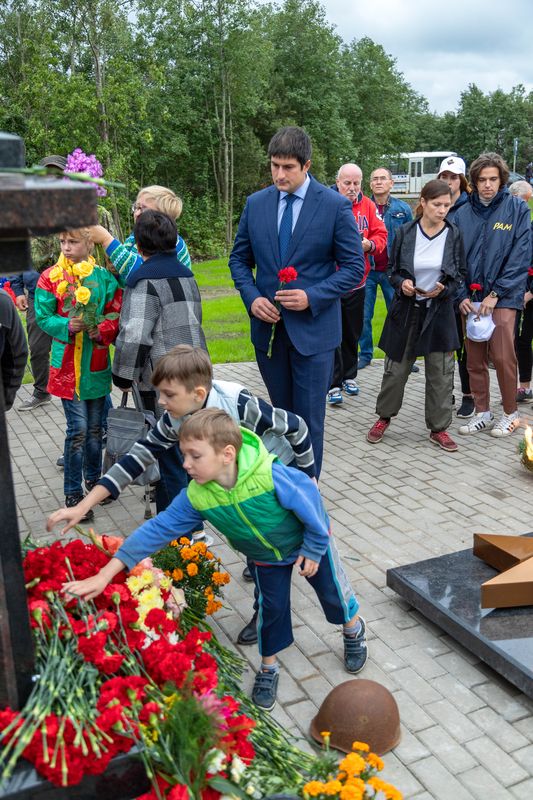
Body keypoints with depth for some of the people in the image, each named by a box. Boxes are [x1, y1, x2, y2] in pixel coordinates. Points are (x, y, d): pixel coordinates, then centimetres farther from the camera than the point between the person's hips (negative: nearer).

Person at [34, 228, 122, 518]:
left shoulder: (103, 276, 2)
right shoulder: (50, 277, -1)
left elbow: (116, 313, 3)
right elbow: (42, 316, -1)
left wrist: (103, 330, -17)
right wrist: (67, 326, -19)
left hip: (97, 363, 2)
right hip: (67, 363, -2)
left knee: (95, 427, 13)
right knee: (78, 429, -4)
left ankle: (93, 479, 33)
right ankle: (73, 493, 10)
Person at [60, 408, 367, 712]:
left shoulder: (272, 476, -44)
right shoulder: (197, 496, -30)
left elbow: (311, 501, -28)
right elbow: (157, 530, -28)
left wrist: (313, 550, -14)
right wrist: (105, 575, -32)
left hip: (311, 540, -2)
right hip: (267, 558, 2)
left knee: (332, 592, 17)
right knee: (272, 607, 10)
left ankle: (354, 629, 50)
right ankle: (269, 668, 36)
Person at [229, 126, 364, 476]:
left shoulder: (336, 205, -6)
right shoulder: (256, 203, 5)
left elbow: (354, 267, -5)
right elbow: (240, 259, 12)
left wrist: (312, 297, -18)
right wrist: (252, 297, -6)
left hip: (313, 330, -3)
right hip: (268, 327, 4)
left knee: (309, 419, 2)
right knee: (282, 415, 16)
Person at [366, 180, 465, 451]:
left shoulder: (454, 235, -2)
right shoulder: (405, 232, -4)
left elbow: (460, 275, 5)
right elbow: (392, 270, 5)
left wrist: (444, 289, -14)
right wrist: (402, 283, -16)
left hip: (439, 312, 1)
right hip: (406, 310, -1)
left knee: (441, 373, 5)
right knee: (396, 369, 7)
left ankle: (438, 428, 19)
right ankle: (384, 417, 28)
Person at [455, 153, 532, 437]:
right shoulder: (463, 213, 7)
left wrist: (496, 293, -11)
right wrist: (461, 295, -4)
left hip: (503, 296, -3)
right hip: (471, 298, 3)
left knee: (502, 356, -7)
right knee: (474, 359, 6)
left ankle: (510, 412, 12)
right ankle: (482, 413, 20)